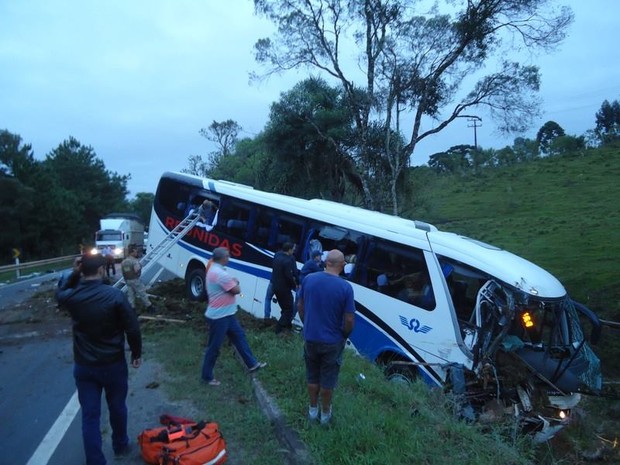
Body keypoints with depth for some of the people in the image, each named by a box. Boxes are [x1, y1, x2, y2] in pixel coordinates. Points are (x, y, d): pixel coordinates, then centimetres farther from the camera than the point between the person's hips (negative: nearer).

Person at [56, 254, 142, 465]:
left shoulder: (71, 297, -11)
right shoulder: (115, 295, -20)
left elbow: (59, 292, 18)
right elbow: (132, 328, -16)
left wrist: (73, 273, 2)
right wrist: (137, 353, 0)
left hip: (83, 366, 2)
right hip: (113, 364, -2)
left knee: (89, 416, 11)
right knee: (117, 408, 20)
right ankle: (120, 445, 41)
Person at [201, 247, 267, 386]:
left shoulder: (214, 269, 8)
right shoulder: (220, 273, -26)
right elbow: (236, 290, -20)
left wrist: (233, 282, -3)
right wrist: (235, 282, 0)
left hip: (227, 314, 11)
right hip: (218, 317, -11)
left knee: (239, 336, 18)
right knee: (214, 347, 4)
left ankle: (252, 364, 29)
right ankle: (207, 376, 19)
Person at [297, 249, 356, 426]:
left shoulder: (308, 279, -9)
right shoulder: (345, 287, -20)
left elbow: (300, 307, 2)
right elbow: (349, 320, -17)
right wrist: (344, 336, 3)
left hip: (310, 338, 3)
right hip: (332, 341, -3)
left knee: (312, 376, 21)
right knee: (328, 379, 16)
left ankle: (313, 410, 37)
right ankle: (325, 414, 33)